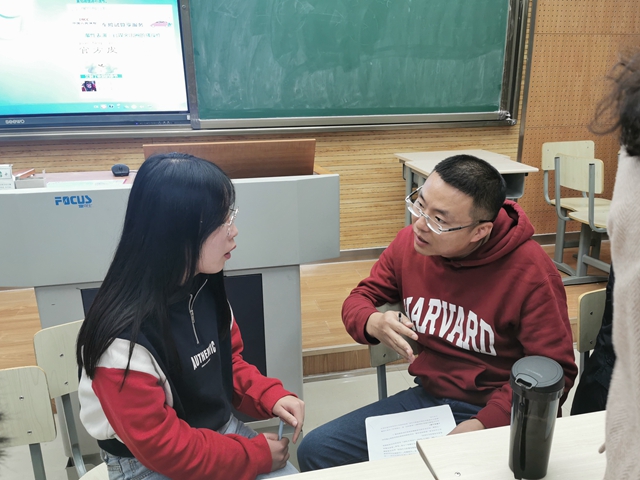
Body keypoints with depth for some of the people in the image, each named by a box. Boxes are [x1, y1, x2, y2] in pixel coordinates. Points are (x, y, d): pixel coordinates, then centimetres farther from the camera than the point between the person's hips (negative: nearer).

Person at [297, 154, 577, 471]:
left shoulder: (530, 271, -18)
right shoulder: (410, 242, -5)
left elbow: (556, 371, -13)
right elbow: (360, 298, 7)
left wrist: (484, 424, -22)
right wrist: (372, 322, -17)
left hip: (495, 412, -4)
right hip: (426, 395, 5)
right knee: (315, 450, -5)